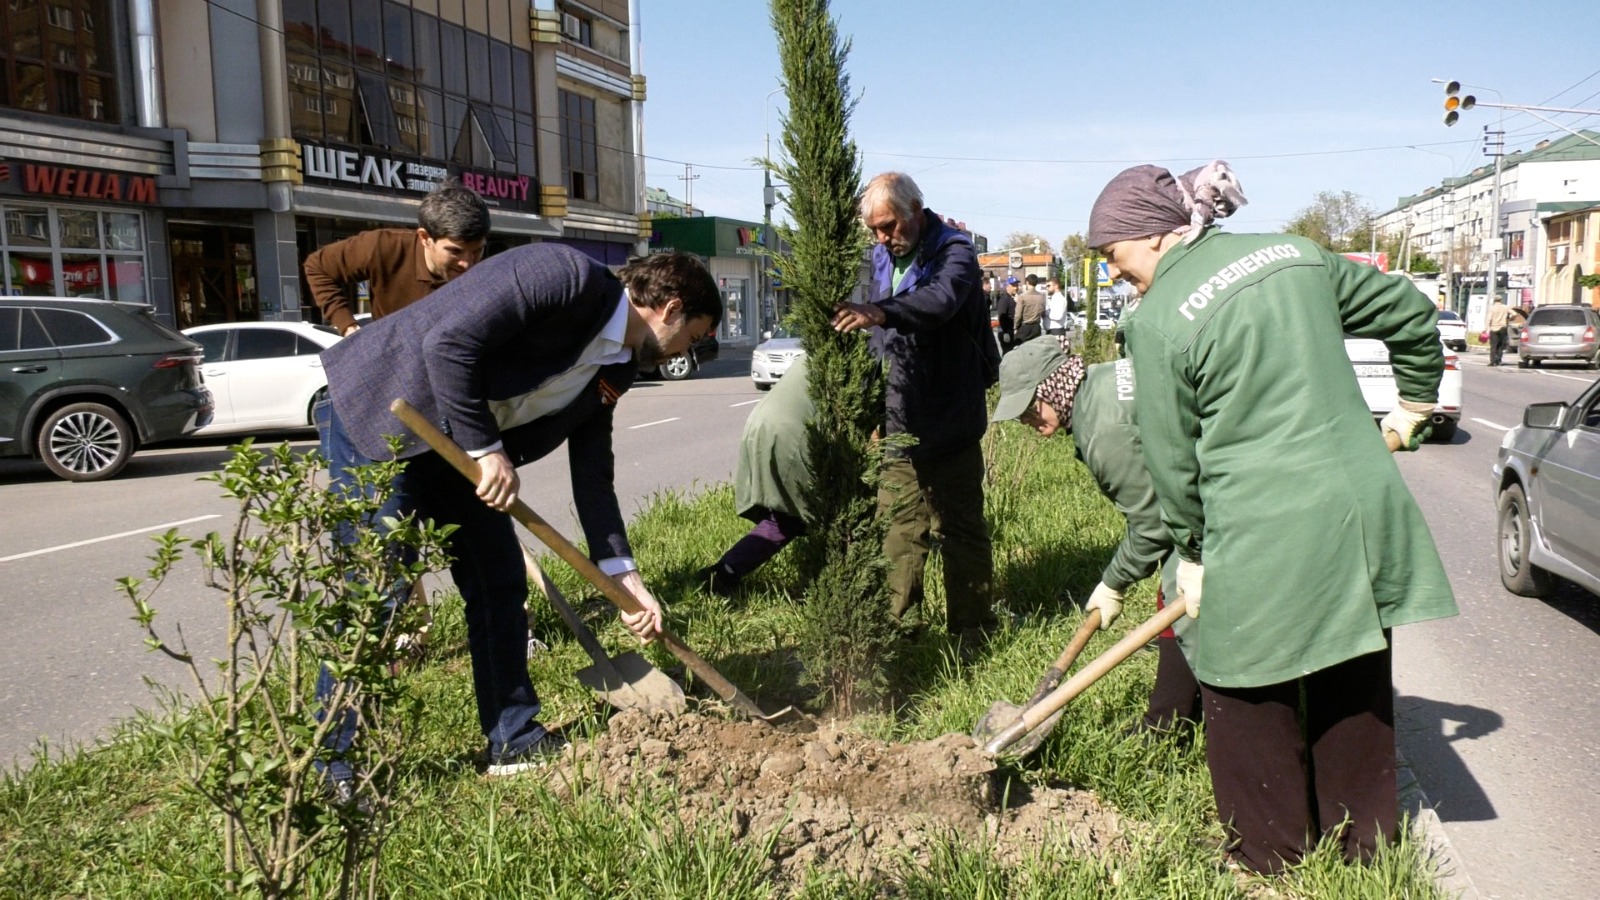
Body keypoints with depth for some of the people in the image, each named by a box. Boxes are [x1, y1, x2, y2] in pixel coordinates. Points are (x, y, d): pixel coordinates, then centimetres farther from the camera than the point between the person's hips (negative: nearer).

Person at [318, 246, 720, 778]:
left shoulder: (613, 369, 5)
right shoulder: (566, 275, -22)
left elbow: (592, 472, 6)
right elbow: (448, 341, -29)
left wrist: (623, 575, 1)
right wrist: (486, 449, -23)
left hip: (453, 447, 9)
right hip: (378, 414, -9)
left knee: (500, 583, 7)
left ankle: (515, 741, 21)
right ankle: (337, 777, 8)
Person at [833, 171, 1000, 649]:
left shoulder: (954, 251, -11)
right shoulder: (881, 258, 10)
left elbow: (940, 299, -35)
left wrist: (880, 313, -51)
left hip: (949, 423, -6)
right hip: (898, 422, 6)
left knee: (960, 528, 3)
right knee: (899, 528, 12)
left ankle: (972, 628, 14)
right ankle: (898, 622, 22)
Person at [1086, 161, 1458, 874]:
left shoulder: (1157, 321, -10)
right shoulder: (1296, 253, 8)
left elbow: (1173, 458, -5)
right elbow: (1411, 313, 18)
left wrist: (1191, 551, 9)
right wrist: (1413, 407, 33)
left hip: (1263, 534, -7)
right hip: (1362, 512, 7)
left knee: (1251, 697, 14)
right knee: (1355, 684, 22)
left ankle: (1270, 854, 29)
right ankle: (1365, 839, 40)